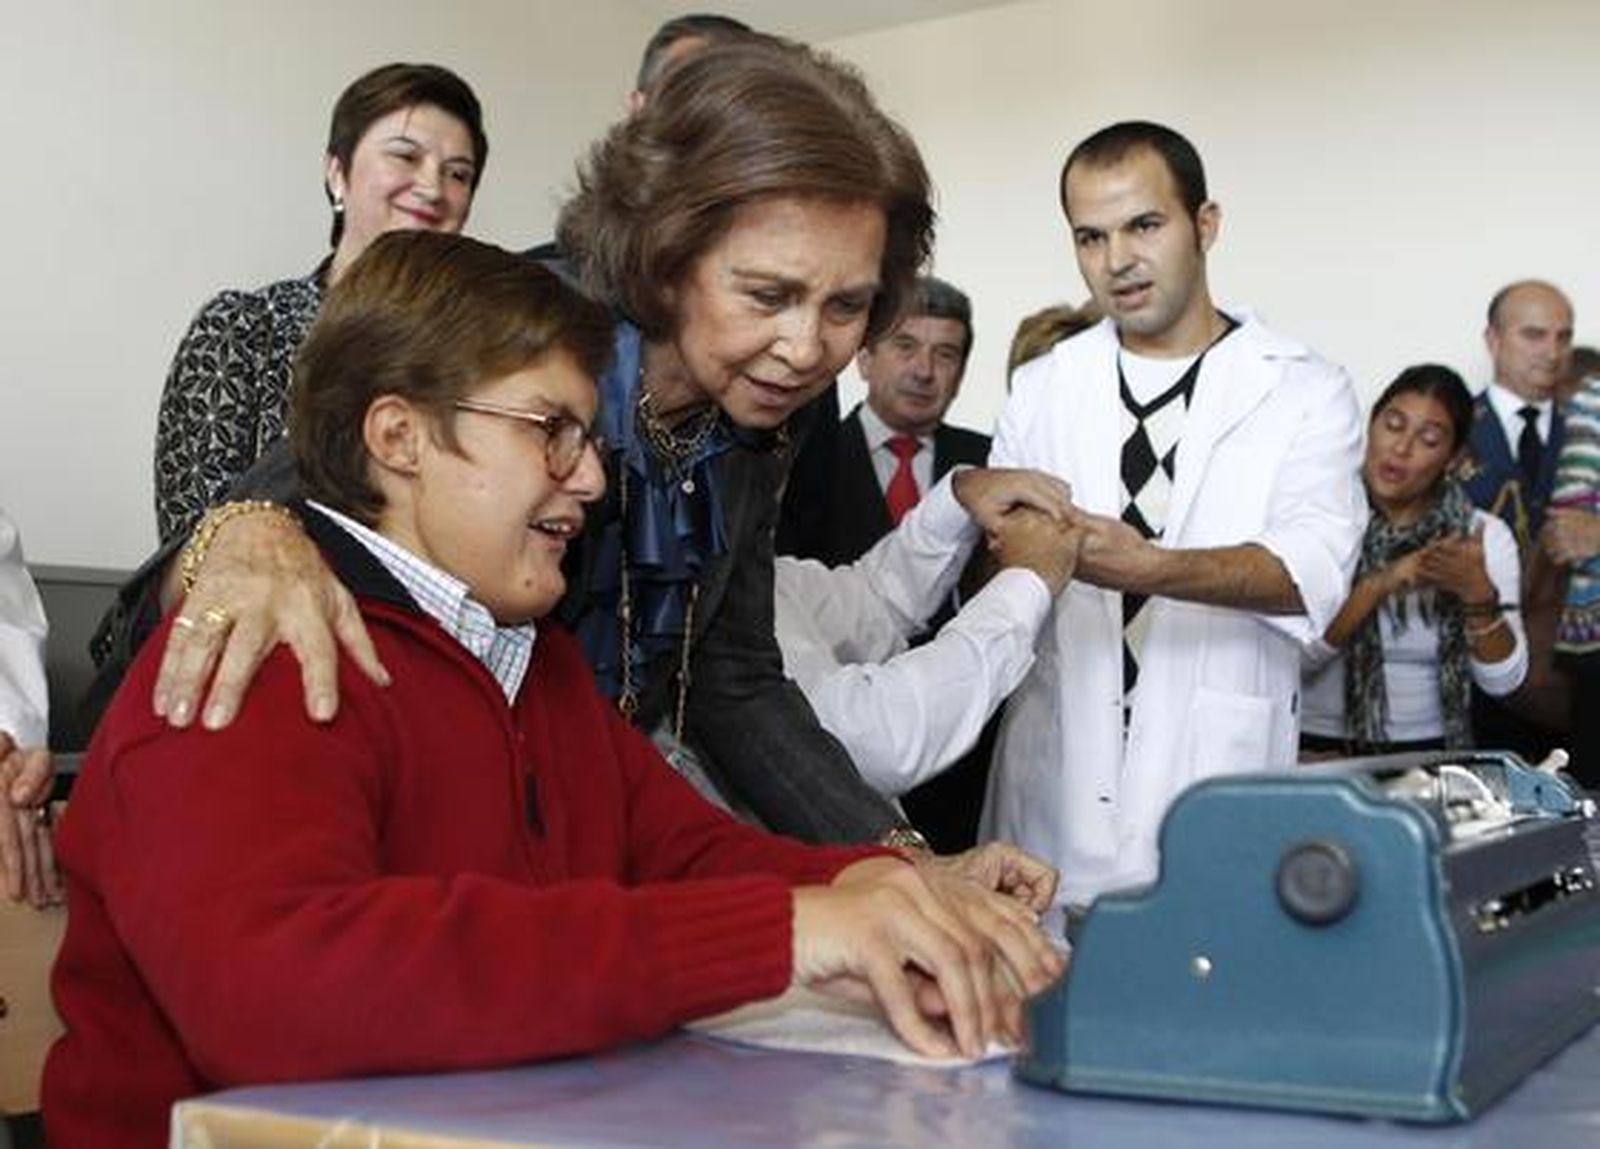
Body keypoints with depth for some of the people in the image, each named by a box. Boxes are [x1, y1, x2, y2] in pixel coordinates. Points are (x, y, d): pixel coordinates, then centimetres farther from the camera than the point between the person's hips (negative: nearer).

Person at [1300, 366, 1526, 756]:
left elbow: (1503, 680, -1)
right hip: (1316, 747, -2)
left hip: (1427, 752, 2)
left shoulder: (1484, 535, 5)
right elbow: (1291, 654, -12)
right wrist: (1381, 583, -20)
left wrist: (1478, 594, -15)